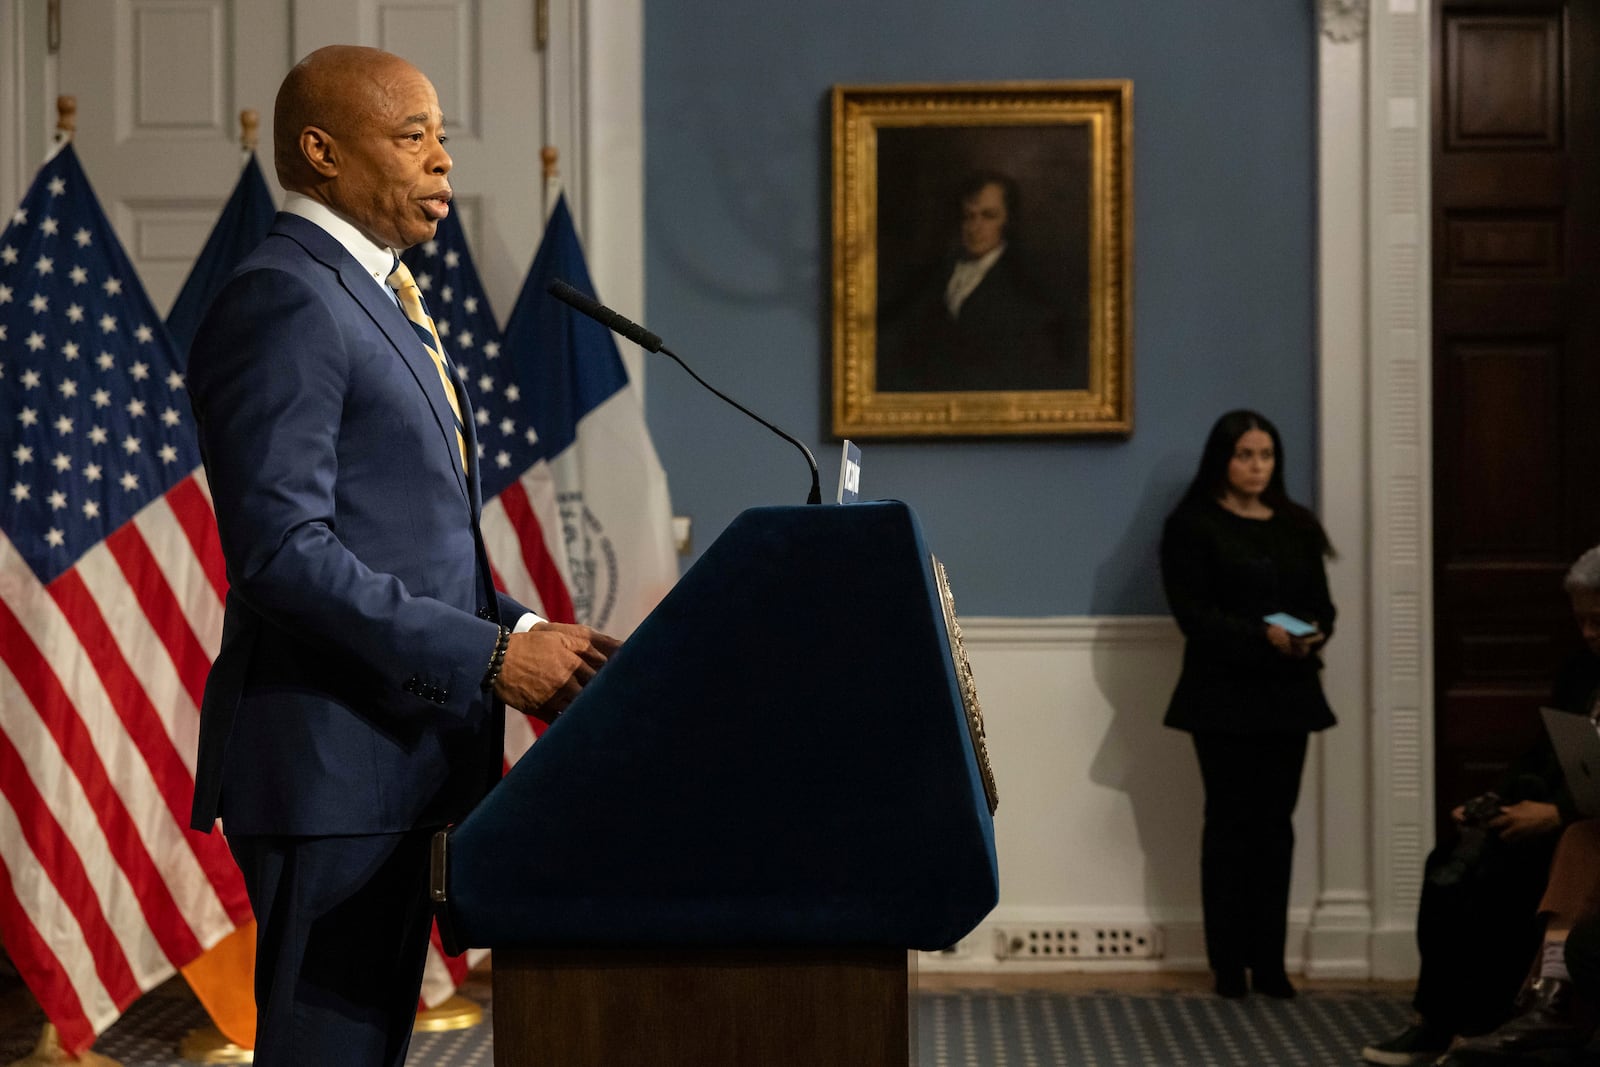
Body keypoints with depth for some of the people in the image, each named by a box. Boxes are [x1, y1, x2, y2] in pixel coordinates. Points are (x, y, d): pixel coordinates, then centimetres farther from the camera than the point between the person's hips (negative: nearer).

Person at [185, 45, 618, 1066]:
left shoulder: (376, 301, 20)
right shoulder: (282, 301, -13)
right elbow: (282, 552, -22)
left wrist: (531, 633, 6)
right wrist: (489, 655, -22)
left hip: (401, 755, 10)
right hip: (330, 762, -10)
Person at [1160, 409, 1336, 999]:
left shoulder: (1296, 525, 14)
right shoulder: (1192, 526, -2)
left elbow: (1322, 603, 12)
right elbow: (1192, 612, -11)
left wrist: (1312, 633, -11)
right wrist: (1261, 635, -22)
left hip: (1288, 691, 5)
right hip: (1223, 693, -4)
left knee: (1275, 824, 4)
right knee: (1230, 823, -1)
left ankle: (1269, 962, 8)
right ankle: (1228, 965, 4)